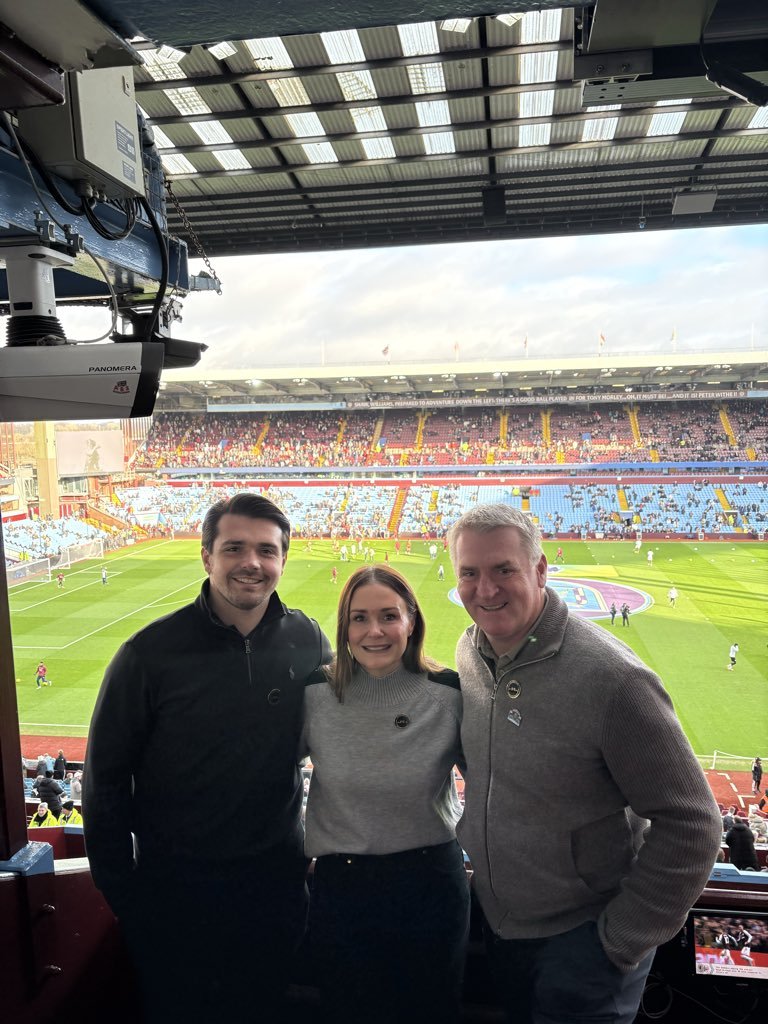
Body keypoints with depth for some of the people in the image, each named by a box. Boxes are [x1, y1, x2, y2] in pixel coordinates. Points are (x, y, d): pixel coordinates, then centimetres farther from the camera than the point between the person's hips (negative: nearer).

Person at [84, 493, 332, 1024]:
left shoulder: (308, 640, -9)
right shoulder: (150, 653, -17)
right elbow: (106, 780, -8)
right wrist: (120, 890, -4)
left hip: (277, 880, 3)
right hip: (174, 887, -2)